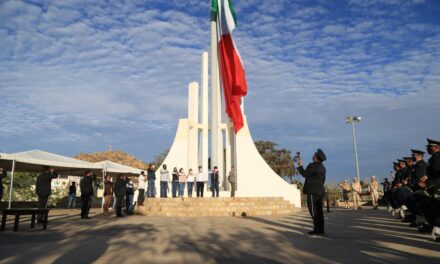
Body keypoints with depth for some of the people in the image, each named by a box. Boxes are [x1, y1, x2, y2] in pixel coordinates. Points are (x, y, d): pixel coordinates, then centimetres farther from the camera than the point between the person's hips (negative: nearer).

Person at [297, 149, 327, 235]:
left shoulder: (313, 166, -14)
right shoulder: (322, 167, 15)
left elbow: (305, 174, -17)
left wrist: (300, 166, -6)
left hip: (312, 192, -9)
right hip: (320, 191, 9)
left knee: (314, 211, -5)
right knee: (319, 211, 10)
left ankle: (317, 229, -5)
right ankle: (321, 229, 12)